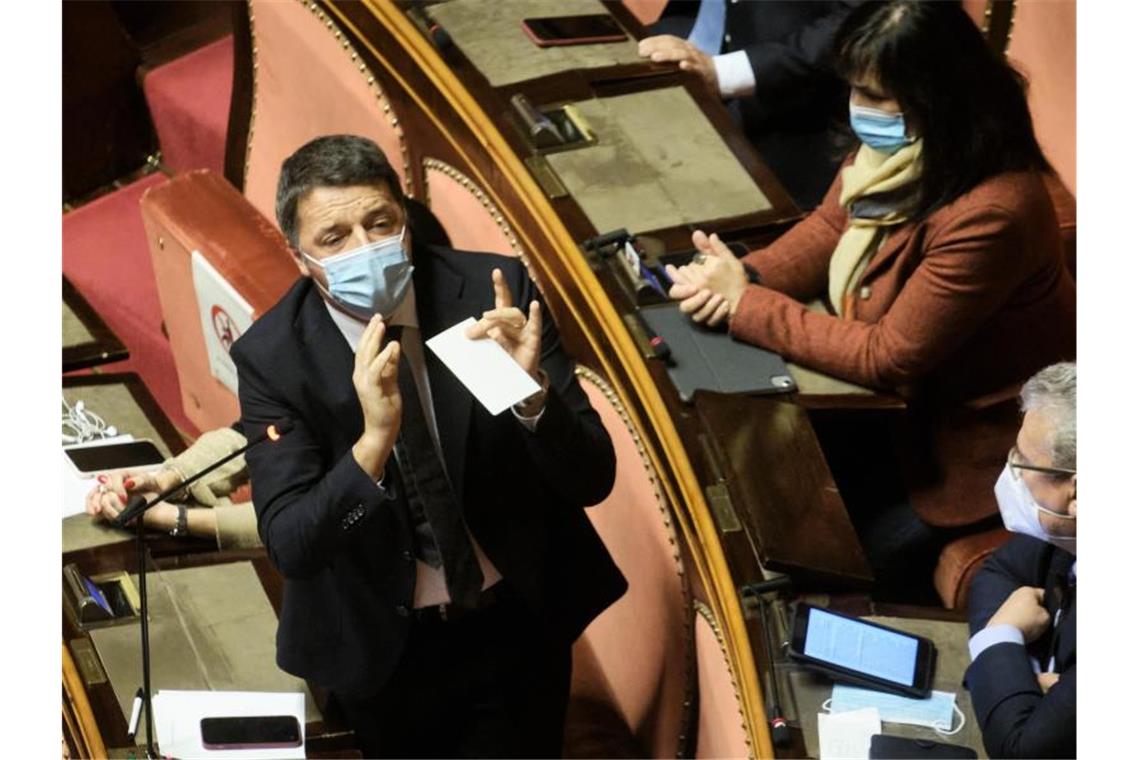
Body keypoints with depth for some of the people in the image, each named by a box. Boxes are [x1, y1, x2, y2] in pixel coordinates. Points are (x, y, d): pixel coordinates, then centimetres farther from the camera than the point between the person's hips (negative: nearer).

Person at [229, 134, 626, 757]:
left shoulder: (495, 292, -16)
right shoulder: (272, 356, -17)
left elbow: (593, 480, -15)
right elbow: (287, 546, -23)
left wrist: (531, 394, -36)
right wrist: (373, 442, -39)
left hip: (520, 619, 0)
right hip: (383, 644, 0)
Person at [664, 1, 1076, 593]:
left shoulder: (988, 214, -38)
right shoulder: (895, 141, -15)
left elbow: (889, 359, -29)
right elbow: (832, 225, 3)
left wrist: (743, 306, -25)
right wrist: (746, 274, -18)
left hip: (982, 429, -7)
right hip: (913, 385, 7)